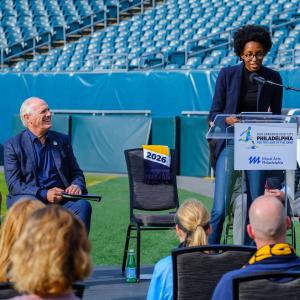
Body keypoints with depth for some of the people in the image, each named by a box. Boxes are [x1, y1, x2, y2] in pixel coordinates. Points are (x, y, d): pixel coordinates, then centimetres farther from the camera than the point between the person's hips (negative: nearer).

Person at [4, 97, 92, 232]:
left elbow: (76, 173, 19)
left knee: (83, 205, -27)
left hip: (61, 198, 3)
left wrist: (77, 186, -8)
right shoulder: (13, 145, 3)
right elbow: (13, 184, -6)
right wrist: (44, 194, -20)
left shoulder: (62, 140, 16)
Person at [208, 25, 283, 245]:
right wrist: (228, 119, -21)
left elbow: (276, 116, 9)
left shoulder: (273, 78, 4)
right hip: (231, 143, -2)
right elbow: (214, 113, 2)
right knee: (220, 208, -10)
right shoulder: (227, 74, 0)